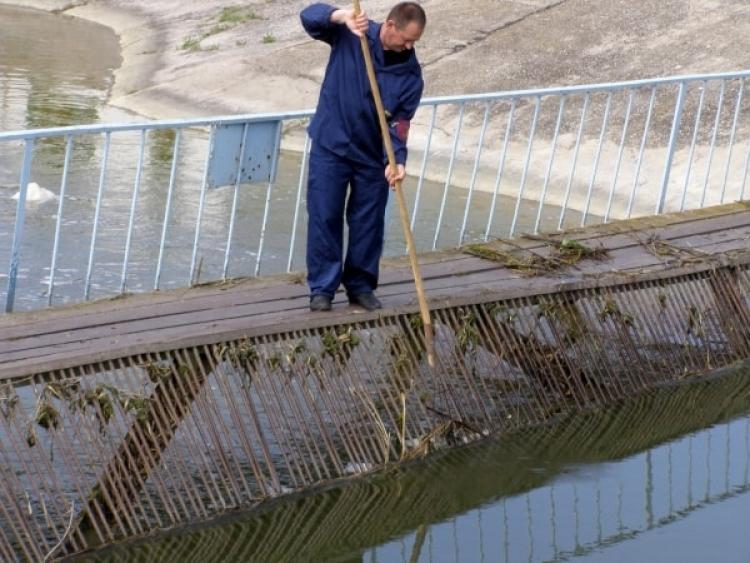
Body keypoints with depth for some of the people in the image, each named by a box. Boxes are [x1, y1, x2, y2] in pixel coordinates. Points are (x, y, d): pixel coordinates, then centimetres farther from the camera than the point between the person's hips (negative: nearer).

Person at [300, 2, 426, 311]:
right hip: (330, 146, -2)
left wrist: (397, 159, -26)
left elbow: (400, 121, -11)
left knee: (368, 223, 7)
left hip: (373, 155, 2)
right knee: (324, 218, -1)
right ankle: (322, 288, 7)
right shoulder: (349, 34, -10)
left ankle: (360, 285, 22)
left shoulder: (411, 73, -8)